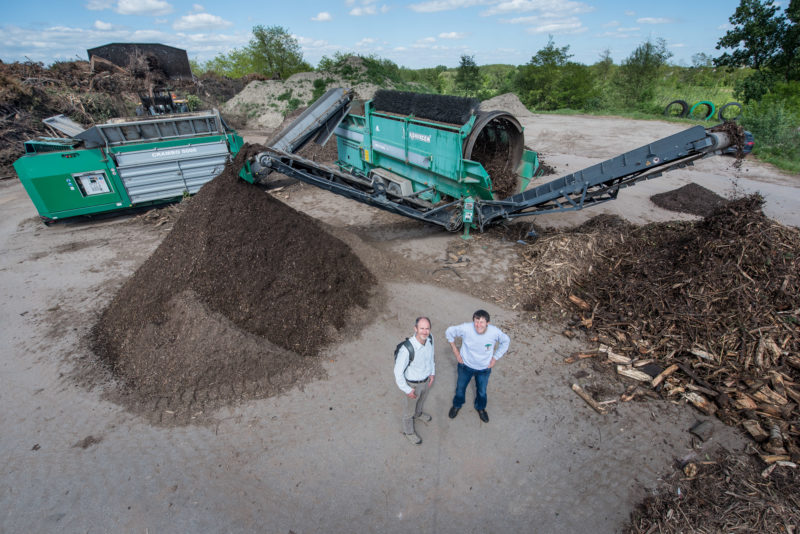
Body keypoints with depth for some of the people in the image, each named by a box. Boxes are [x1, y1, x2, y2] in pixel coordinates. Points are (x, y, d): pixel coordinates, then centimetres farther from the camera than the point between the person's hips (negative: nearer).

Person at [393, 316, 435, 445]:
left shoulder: (430, 339, -22)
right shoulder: (406, 349, -41)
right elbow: (398, 372, -26)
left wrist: (432, 373, 8)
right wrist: (407, 390, -17)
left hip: (426, 379, 5)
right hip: (413, 383, -5)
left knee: (422, 399, 35)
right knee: (410, 408, 23)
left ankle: (418, 413, 69)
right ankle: (409, 431, 53)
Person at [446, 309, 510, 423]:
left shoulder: (495, 332, -28)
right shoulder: (466, 328, -32)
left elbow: (505, 341, -5)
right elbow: (449, 332, -14)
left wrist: (495, 358, -5)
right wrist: (455, 351, -10)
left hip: (484, 368, 1)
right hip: (466, 365, 0)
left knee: (482, 391, 24)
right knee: (460, 387, 23)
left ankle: (480, 407, 57)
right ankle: (457, 405, 55)